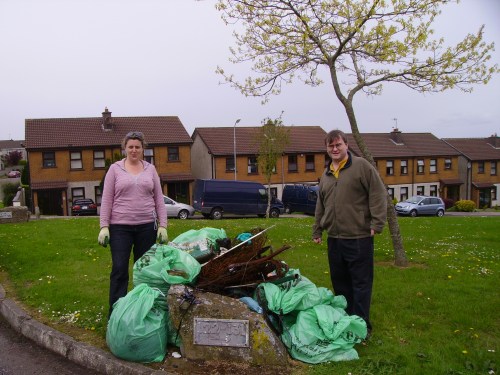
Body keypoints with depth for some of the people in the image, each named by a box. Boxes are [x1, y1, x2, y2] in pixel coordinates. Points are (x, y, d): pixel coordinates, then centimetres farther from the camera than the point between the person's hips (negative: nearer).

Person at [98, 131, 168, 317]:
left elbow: (159, 199, 8)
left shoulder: (150, 169, 9)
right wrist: (104, 226, -6)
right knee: (119, 270, -2)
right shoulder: (115, 169, 4)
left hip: (147, 226, 2)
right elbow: (106, 200, 2)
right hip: (120, 227, -2)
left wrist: (162, 225, 0)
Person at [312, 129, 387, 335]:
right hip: (334, 238, 7)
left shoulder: (361, 166, -4)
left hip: (358, 237, -6)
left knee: (361, 283, 1)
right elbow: (320, 206, 22)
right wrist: (317, 231, 21)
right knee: (339, 281, 15)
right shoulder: (325, 175, 16)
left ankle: (361, 325, 11)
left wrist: (376, 224, -13)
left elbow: (379, 195, -8)